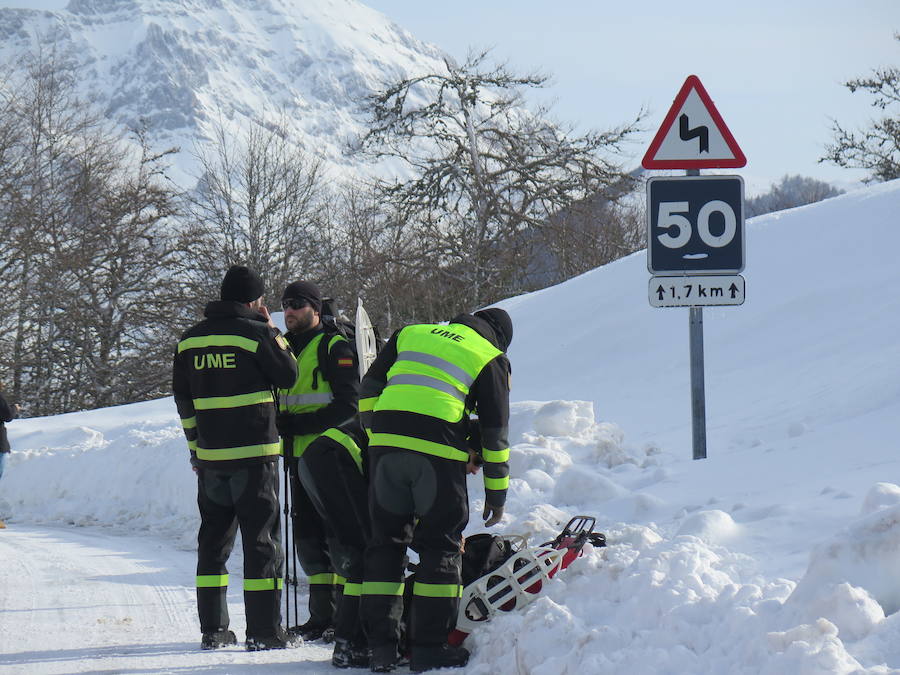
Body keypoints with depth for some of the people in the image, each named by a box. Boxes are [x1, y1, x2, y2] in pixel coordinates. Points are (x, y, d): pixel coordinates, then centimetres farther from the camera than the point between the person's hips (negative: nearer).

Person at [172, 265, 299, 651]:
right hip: (254, 452, -5)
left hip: (210, 456, 5)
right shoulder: (255, 333, -9)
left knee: (214, 539, 12)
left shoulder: (191, 340, 9)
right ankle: (263, 631, -5)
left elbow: (183, 398, 14)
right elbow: (288, 375, 0)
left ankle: (212, 629, 12)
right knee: (262, 539, -2)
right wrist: (272, 331, 8)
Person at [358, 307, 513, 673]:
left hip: (385, 443, 3)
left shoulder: (410, 334, 25)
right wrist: (497, 492, 17)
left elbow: (369, 389, 22)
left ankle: (381, 646, 9)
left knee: (386, 542, 11)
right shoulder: (491, 359, 14)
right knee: (440, 546, 7)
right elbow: (495, 430, 13)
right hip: (439, 451, -3)